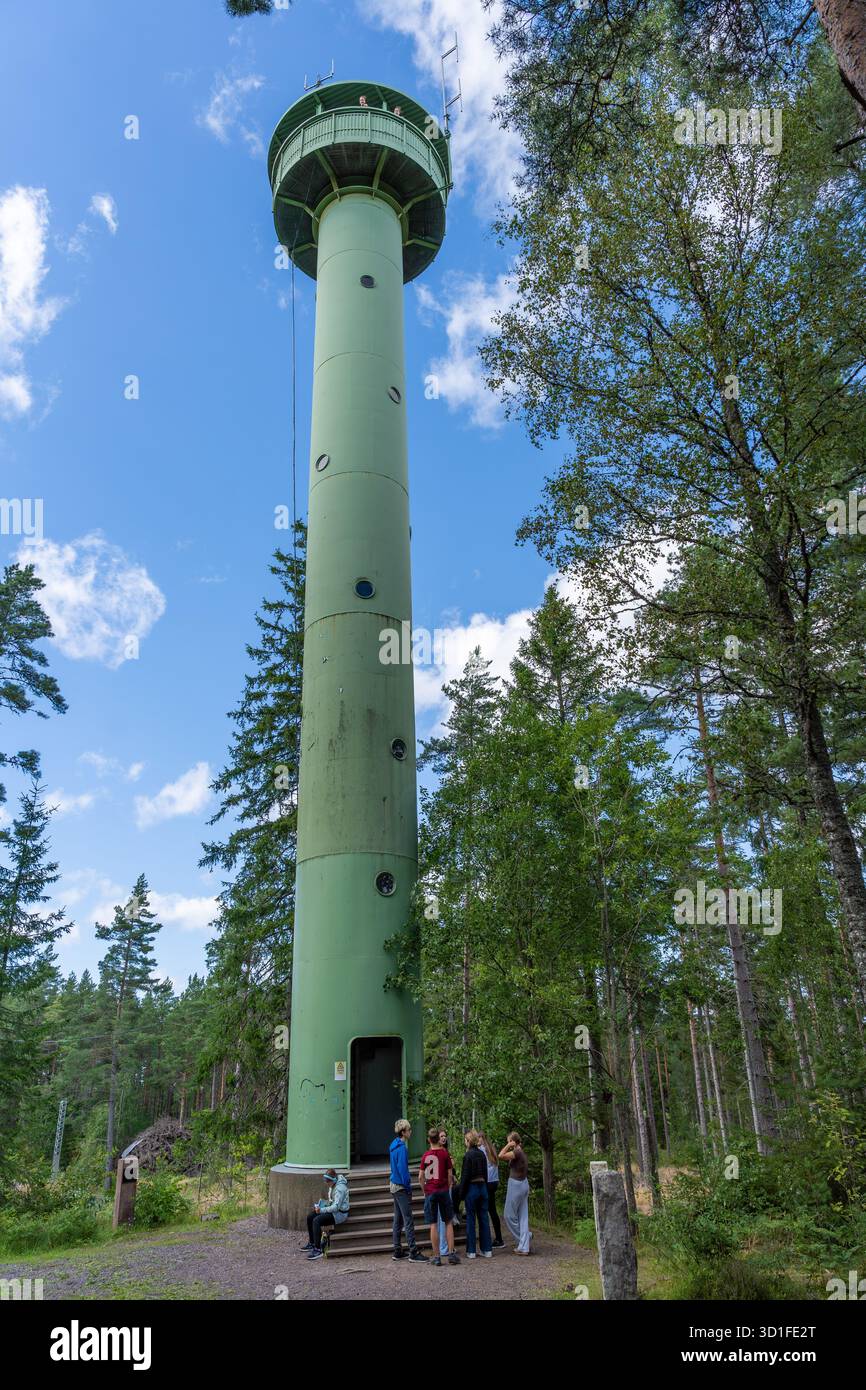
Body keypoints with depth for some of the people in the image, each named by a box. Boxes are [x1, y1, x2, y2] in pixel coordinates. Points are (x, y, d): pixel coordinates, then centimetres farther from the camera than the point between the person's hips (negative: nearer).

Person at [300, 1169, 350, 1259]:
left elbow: (336, 1207, -28)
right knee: (309, 1216, 6)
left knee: (316, 1221, -25)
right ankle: (311, 1243, 20)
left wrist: (322, 1210, -28)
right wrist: (320, 1205, 3)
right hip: (332, 1209, 10)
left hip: (340, 1213, -10)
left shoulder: (340, 1188, -23)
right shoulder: (332, 1185, 7)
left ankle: (318, 1250, -20)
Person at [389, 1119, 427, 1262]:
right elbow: (402, 1169, -21)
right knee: (408, 1220, -7)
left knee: (398, 1220, 14)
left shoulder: (395, 1145, 11)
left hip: (394, 1185, 10)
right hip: (401, 1187, -10)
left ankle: (397, 1251, 20)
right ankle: (414, 1253, -6)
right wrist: (408, 1186, -14)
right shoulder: (401, 1147, -19)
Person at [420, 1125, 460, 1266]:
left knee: (433, 1225, 5)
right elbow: (450, 1174, -1)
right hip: (443, 1191, -1)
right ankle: (451, 1253, 4)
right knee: (449, 1222, 9)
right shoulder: (445, 1153, -3)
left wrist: (424, 1190, 14)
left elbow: (421, 1176, 2)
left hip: (430, 1192, 1)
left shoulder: (425, 1155, 1)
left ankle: (437, 1256, 6)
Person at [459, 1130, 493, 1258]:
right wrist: (484, 1187, 18)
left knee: (470, 1219, 3)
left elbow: (465, 1176, -13)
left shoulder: (469, 1155, -14)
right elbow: (485, 1173, 12)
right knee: (484, 1218, 10)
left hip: (472, 1188, -6)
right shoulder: (482, 1153, 6)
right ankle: (487, 1250, 13)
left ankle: (471, 1251, 7)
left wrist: (462, 1193, -6)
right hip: (483, 1187, 6)